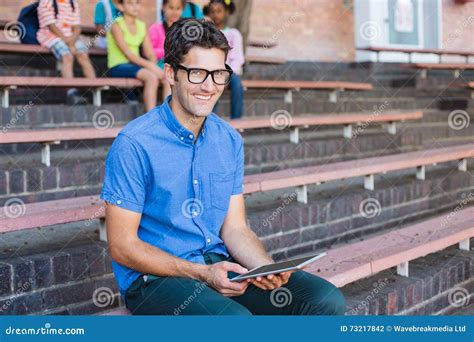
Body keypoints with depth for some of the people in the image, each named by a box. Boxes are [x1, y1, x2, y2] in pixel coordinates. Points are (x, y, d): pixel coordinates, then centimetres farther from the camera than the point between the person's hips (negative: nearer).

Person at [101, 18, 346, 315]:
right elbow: (123, 247, -11)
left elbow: (234, 227, 9)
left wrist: (267, 268, -12)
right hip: (155, 277, -6)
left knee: (327, 300, -12)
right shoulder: (134, 144, -13)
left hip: (219, 263, 6)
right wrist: (203, 273, -19)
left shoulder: (230, 141, 7)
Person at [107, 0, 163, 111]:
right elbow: (127, 53, -15)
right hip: (118, 67, -6)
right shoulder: (116, 25, -5)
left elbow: (150, 54, 8)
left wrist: (154, 65, -14)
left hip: (136, 64, 6)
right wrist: (149, 65, -24)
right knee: (151, 77, -31)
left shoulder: (142, 26, 14)